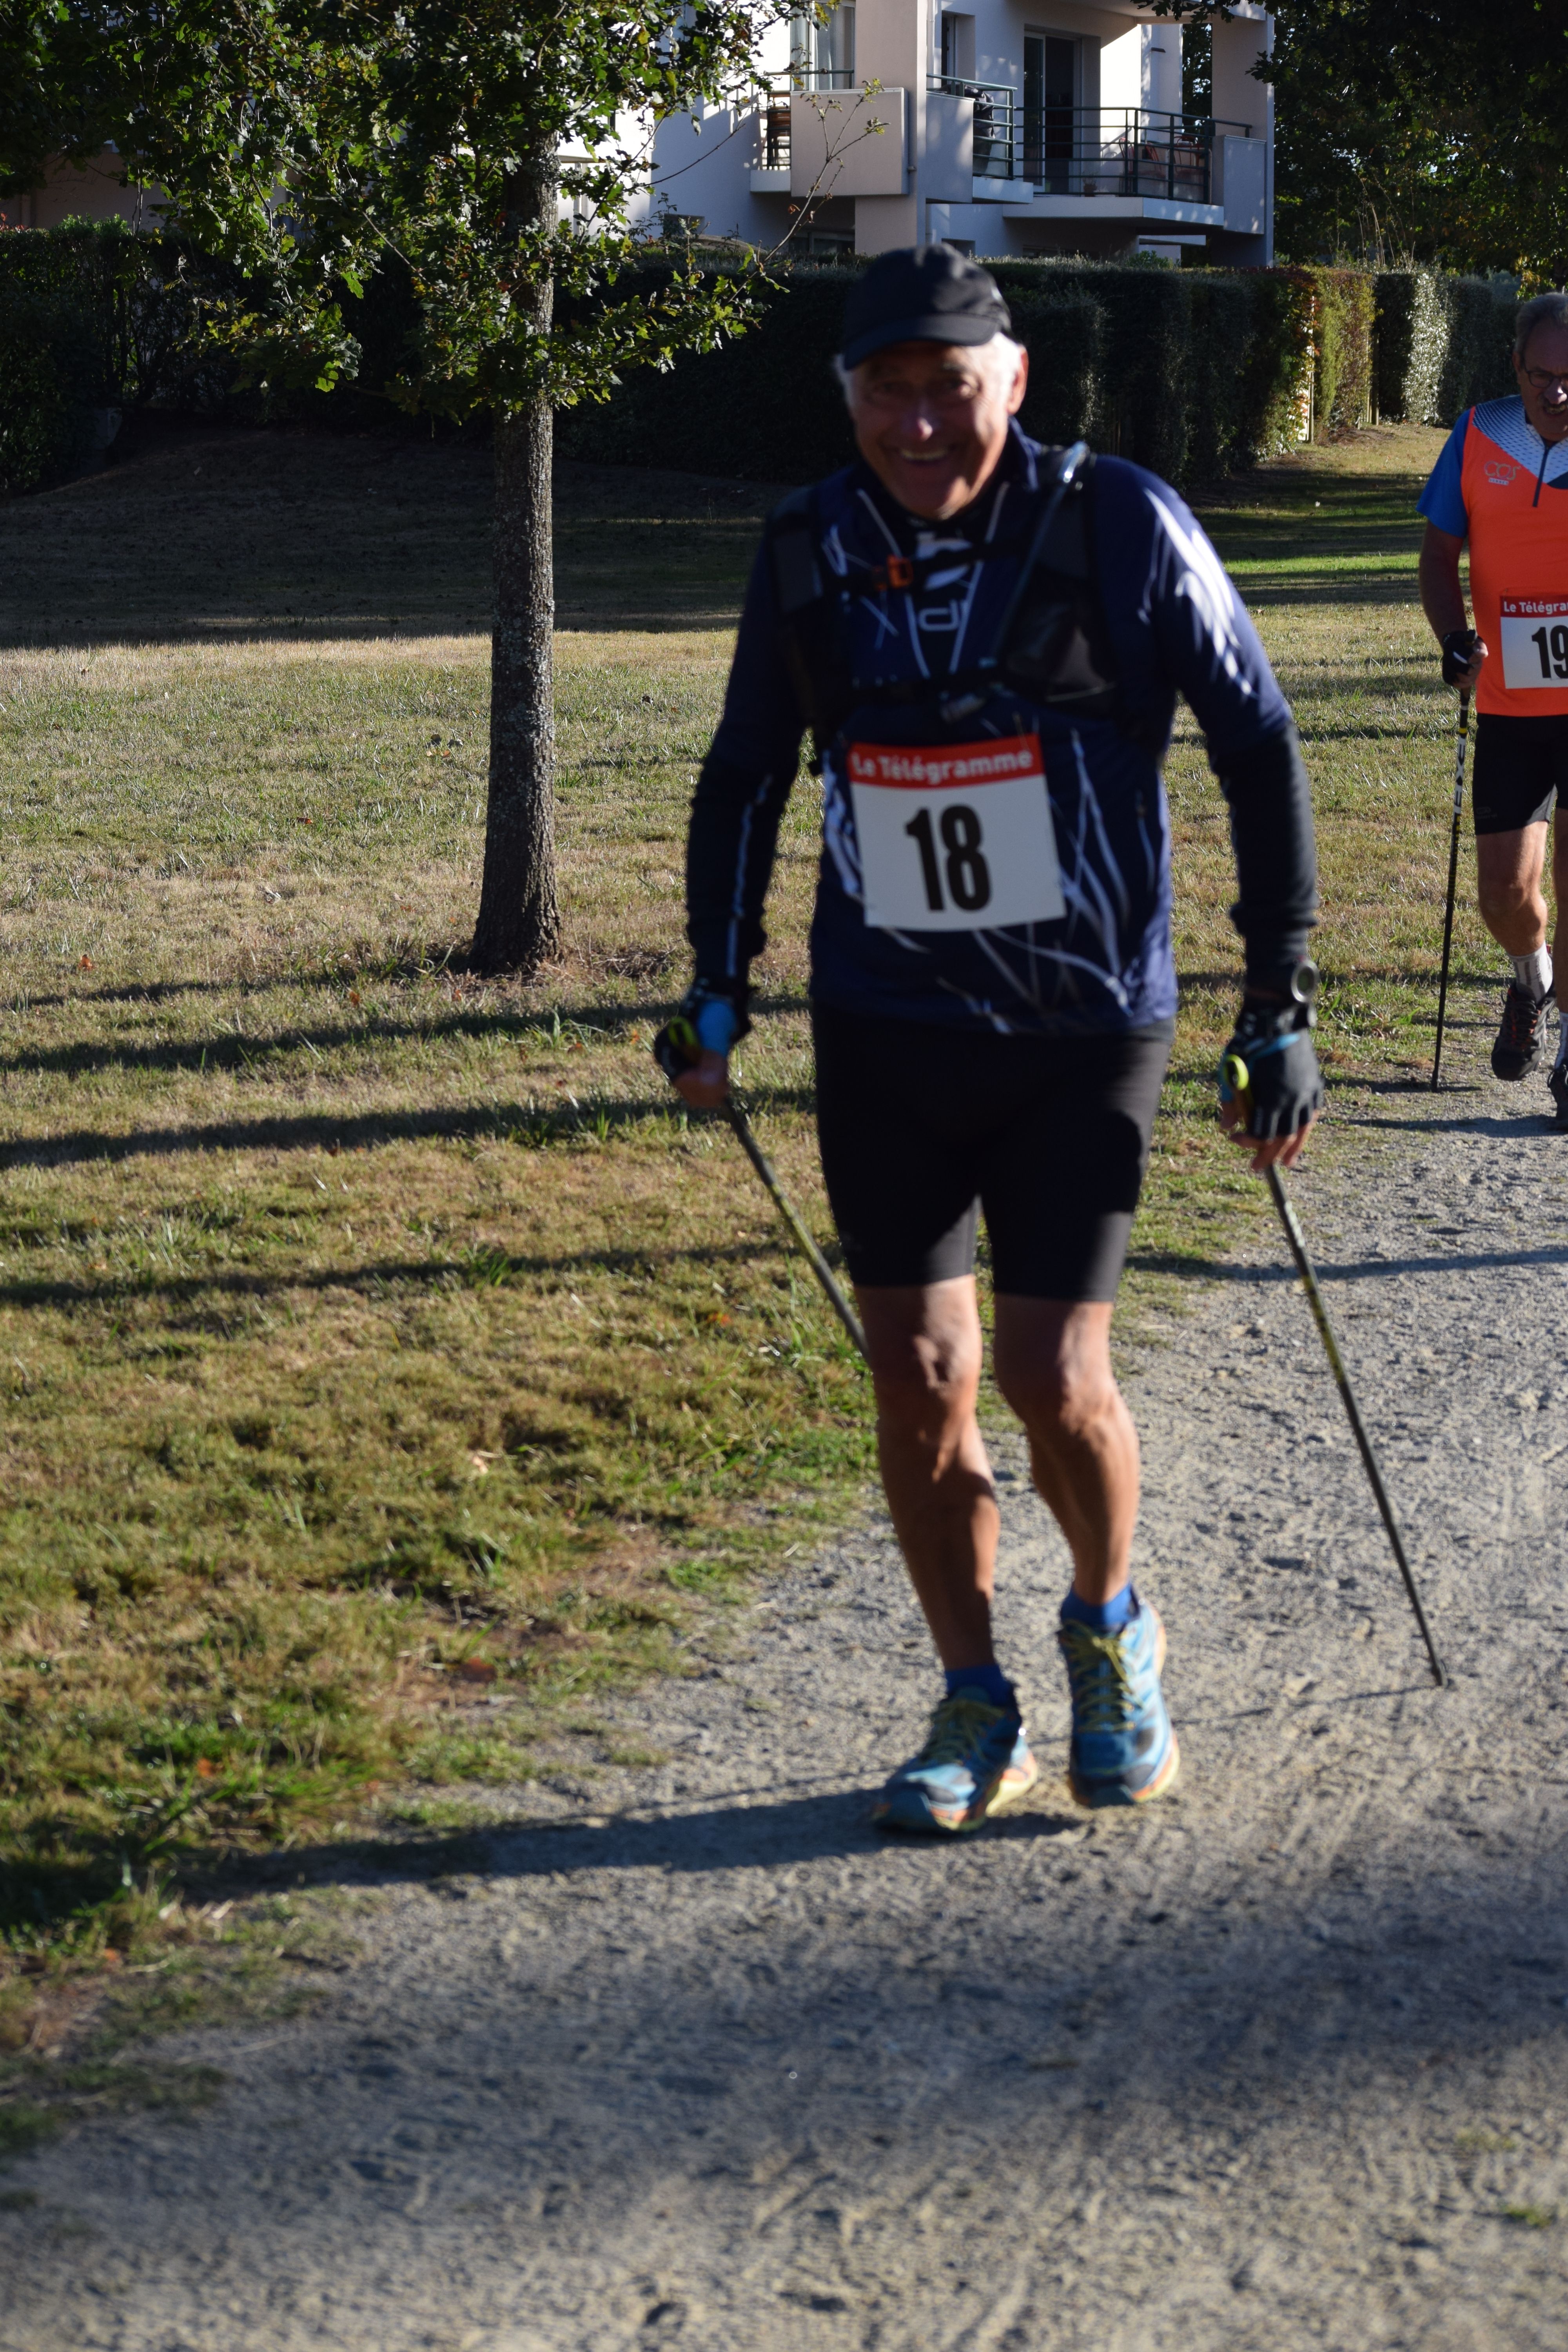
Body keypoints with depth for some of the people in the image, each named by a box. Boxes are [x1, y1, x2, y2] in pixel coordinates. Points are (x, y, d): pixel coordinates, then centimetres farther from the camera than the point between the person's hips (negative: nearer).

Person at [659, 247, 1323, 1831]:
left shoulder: (1119, 527, -11)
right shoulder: (809, 555, -1)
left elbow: (1258, 747, -4)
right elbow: (745, 773, 14)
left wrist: (1279, 1002, -5)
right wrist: (717, 986, 9)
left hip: (1083, 1030, -3)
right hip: (882, 1035, 3)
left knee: (1052, 1380, -8)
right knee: (918, 1383, 3)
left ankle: (1110, 1625, 24)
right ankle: (974, 1711, 22)